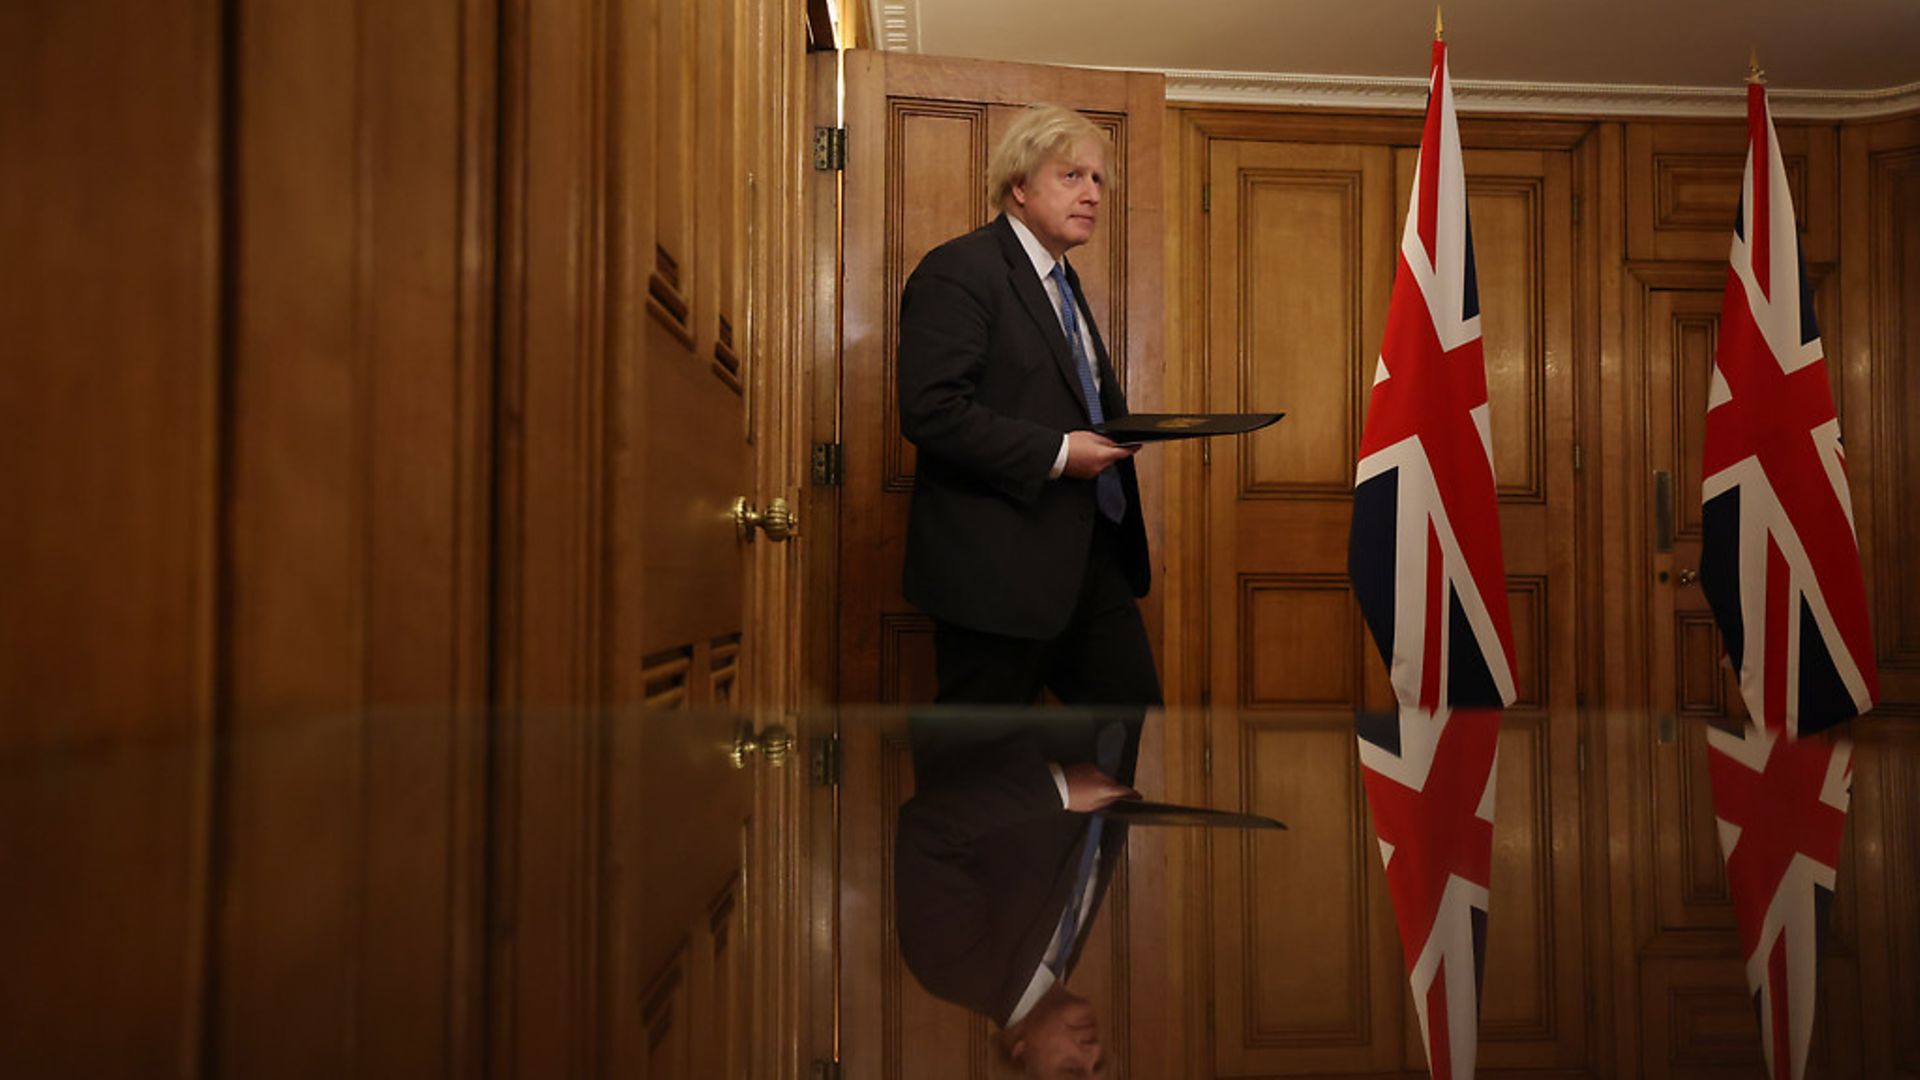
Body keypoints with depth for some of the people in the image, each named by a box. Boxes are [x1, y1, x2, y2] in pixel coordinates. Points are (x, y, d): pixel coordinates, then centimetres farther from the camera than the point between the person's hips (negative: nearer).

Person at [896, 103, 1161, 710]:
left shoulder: (1064, 282, 19)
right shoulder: (958, 271, -11)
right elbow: (931, 411, -21)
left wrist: (1113, 431, 5)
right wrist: (1056, 453, -21)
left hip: (1091, 557, 9)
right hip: (999, 566, -9)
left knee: (1131, 707, 11)